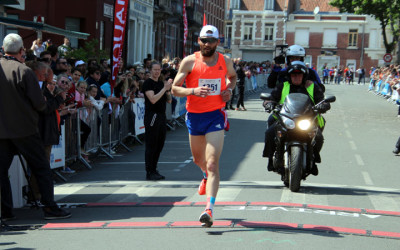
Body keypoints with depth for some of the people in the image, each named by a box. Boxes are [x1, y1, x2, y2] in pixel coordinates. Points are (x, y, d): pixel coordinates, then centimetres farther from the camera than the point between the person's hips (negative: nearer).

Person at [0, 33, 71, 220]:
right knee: (41, 168, 4)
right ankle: (50, 207, 4)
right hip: (24, 129, -4)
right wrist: (43, 103, 9)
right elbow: (40, 104, -12)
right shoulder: (24, 71, -13)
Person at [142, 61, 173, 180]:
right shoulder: (148, 83, -8)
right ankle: (149, 173, -3)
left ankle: (154, 170, 18)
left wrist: (168, 90, -2)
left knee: (159, 145, 10)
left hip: (162, 116, 8)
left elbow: (169, 100, 16)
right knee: (151, 146, -6)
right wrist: (164, 88, -19)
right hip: (152, 116, -8)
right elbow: (153, 99, -19)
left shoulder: (162, 83, 16)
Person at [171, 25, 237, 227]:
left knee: (213, 163, -14)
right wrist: (193, 91, -25)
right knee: (198, 159, 22)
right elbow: (175, 89, -6)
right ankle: (207, 176, 59)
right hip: (194, 116, 2)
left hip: (216, 116, -2)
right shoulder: (189, 62, -5)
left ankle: (209, 210, -20)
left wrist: (229, 89, 2)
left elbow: (233, 76, 24)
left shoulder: (225, 62, 0)